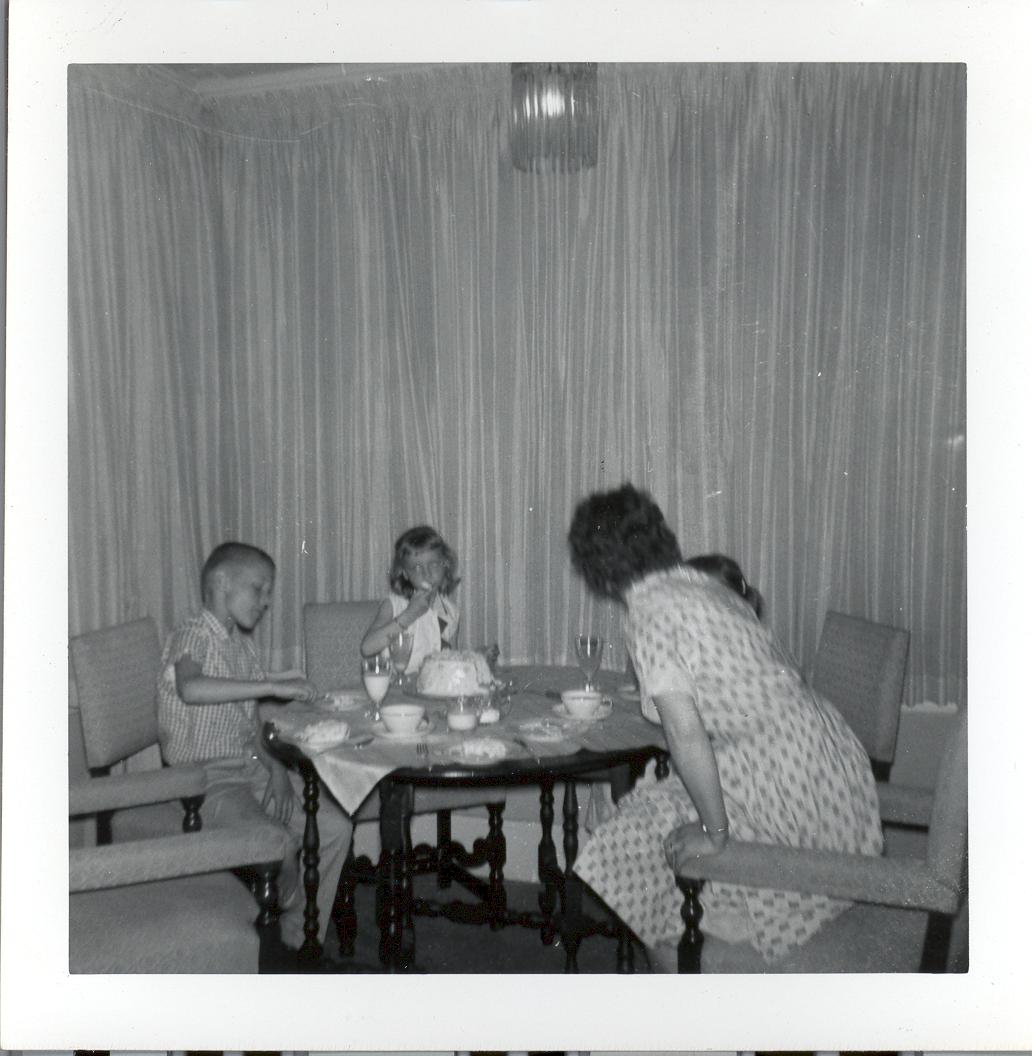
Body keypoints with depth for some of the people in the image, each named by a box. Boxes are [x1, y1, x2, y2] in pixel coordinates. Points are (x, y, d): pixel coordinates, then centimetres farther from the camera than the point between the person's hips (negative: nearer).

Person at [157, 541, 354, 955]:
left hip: (252, 767, 8)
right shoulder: (192, 636, -12)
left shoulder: (241, 642, 14)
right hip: (206, 779, -8)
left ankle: (298, 937, 11)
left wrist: (276, 768, 2)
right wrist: (273, 685, -34)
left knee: (335, 828, -3)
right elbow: (192, 689, -35)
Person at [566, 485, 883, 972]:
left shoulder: (650, 611, -14)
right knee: (654, 802, 20)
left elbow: (686, 734, -20)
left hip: (786, 782, -8)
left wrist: (714, 832, -11)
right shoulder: (706, 585, 11)